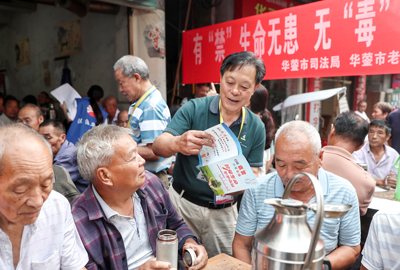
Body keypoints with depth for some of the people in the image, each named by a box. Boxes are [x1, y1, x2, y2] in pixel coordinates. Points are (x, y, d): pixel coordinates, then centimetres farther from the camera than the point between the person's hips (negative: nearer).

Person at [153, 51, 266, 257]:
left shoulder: (256, 127, -4)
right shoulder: (193, 109, -11)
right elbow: (158, 147, -17)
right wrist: (177, 143, -41)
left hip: (223, 211, 2)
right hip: (182, 202, -2)